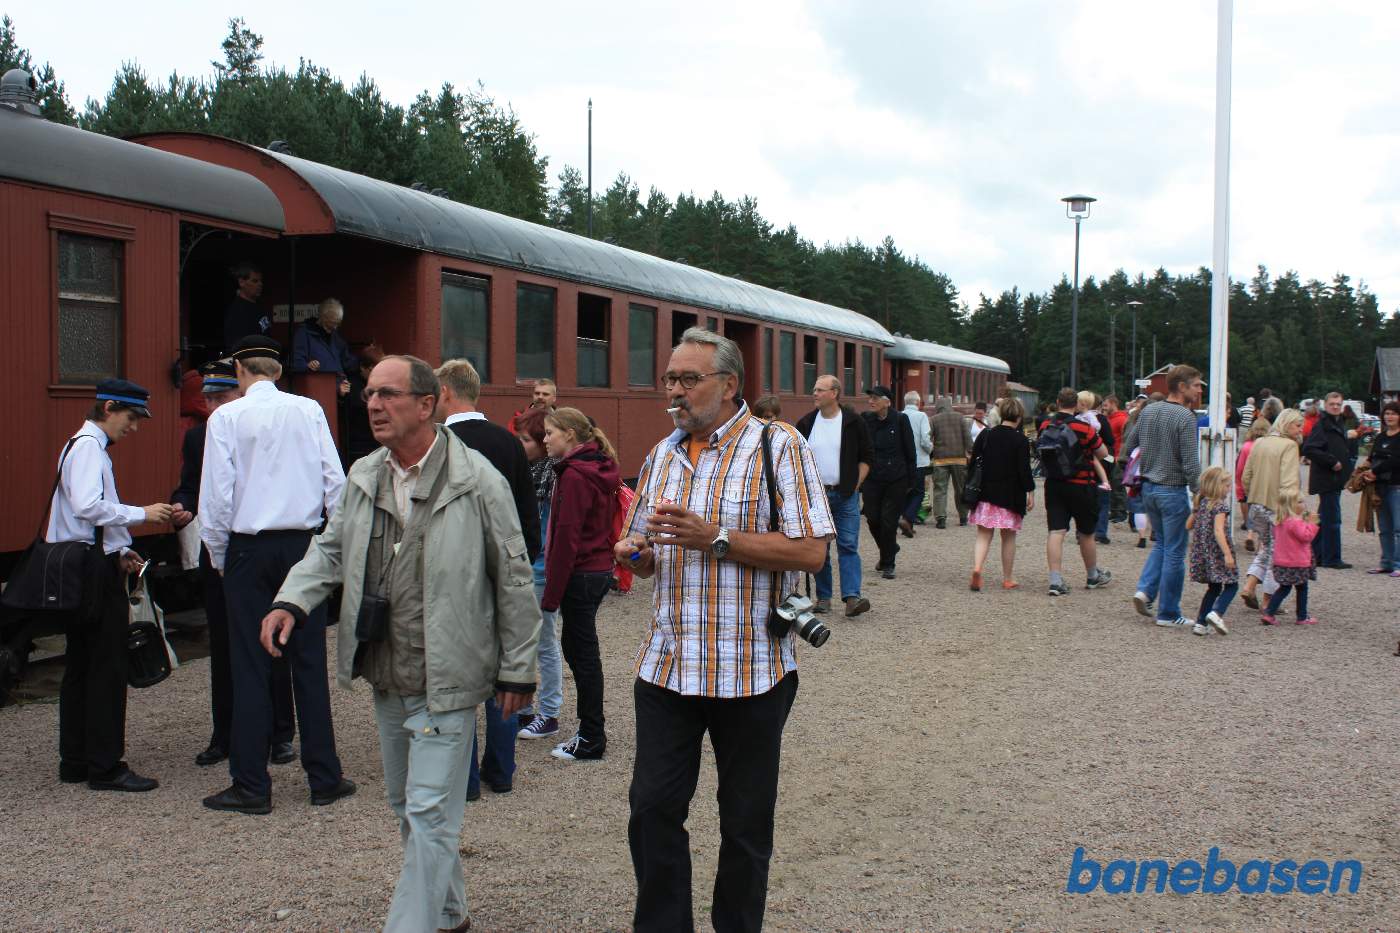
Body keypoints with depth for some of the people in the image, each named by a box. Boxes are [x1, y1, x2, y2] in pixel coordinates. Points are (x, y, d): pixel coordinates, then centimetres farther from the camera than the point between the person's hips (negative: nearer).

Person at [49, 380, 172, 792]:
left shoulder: (87, 446, 19)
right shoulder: (88, 447, -12)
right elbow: (88, 506, -25)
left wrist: (120, 552, 14)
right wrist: (141, 513, -19)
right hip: (93, 570, -11)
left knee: (80, 666, 14)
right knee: (107, 668, -6)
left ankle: (75, 762, 21)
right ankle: (105, 767, -2)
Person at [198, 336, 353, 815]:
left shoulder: (226, 417, -5)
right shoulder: (309, 411, 1)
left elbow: (216, 494, -6)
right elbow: (335, 480, 1)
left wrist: (219, 556, 6)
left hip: (249, 550, -2)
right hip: (303, 544, 2)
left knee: (250, 667, 4)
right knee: (309, 663, 8)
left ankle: (251, 785, 8)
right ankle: (324, 778, 13)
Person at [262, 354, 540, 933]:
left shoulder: (477, 483, -12)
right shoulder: (362, 478, 6)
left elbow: (514, 581, -7)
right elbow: (330, 550, 15)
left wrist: (517, 669, -5)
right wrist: (292, 601, -5)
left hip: (445, 681, -7)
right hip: (385, 676, 7)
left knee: (429, 814, -5)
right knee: (406, 805, 20)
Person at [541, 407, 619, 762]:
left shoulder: (574, 475, -17)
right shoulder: (600, 471, 11)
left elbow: (567, 537, -19)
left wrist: (551, 594, -16)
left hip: (580, 574, -9)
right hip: (601, 569, 9)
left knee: (582, 655, -1)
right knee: (576, 647, 18)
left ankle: (591, 739, 8)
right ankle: (591, 729, 25)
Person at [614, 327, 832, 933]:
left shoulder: (778, 446, -6)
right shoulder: (662, 456, 12)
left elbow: (810, 551, -15)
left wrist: (714, 538, -21)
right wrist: (635, 554, -3)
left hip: (750, 671, -5)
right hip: (667, 666, 5)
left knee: (745, 821, 9)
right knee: (652, 808, 6)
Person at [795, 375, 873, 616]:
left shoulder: (854, 422, 0)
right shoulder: (806, 423, 6)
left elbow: (867, 457, 5)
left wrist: (855, 485, -3)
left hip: (846, 495, -2)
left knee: (848, 546, -7)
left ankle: (852, 597, -13)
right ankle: (823, 598, 12)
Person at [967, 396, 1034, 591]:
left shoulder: (985, 435, 1)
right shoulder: (1021, 440, -9)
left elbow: (973, 461, 4)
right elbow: (1024, 470, -11)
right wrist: (1030, 492, 0)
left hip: (985, 493, 2)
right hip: (1011, 495, -2)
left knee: (983, 536, 5)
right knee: (1009, 537, 10)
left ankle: (976, 568, -19)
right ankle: (1008, 578, 16)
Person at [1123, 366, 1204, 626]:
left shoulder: (1148, 411, 5)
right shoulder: (1185, 416, -16)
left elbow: (1128, 446, 11)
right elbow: (1191, 463, -19)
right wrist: (1198, 492, -8)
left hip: (1148, 487, 7)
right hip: (1173, 491, -7)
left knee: (1161, 543, 23)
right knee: (1174, 552, 2)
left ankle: (1145, 590, 6)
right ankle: (1168, 614, 8)